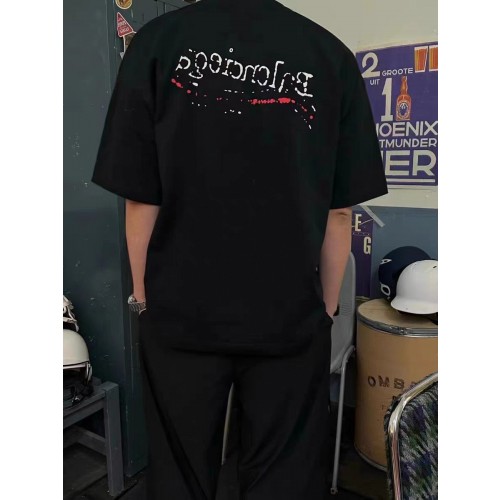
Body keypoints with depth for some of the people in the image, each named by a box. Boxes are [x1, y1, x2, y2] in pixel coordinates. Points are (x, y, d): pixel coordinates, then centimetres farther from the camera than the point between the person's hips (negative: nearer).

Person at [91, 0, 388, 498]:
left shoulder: (154, 44, -6)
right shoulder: (331, 55, -3)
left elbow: (140, 200, -6)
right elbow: (339, 212, -3)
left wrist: (143, 296, 8)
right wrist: (326, 308, 9)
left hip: (180, 312, 1)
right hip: (289, 316, 1)